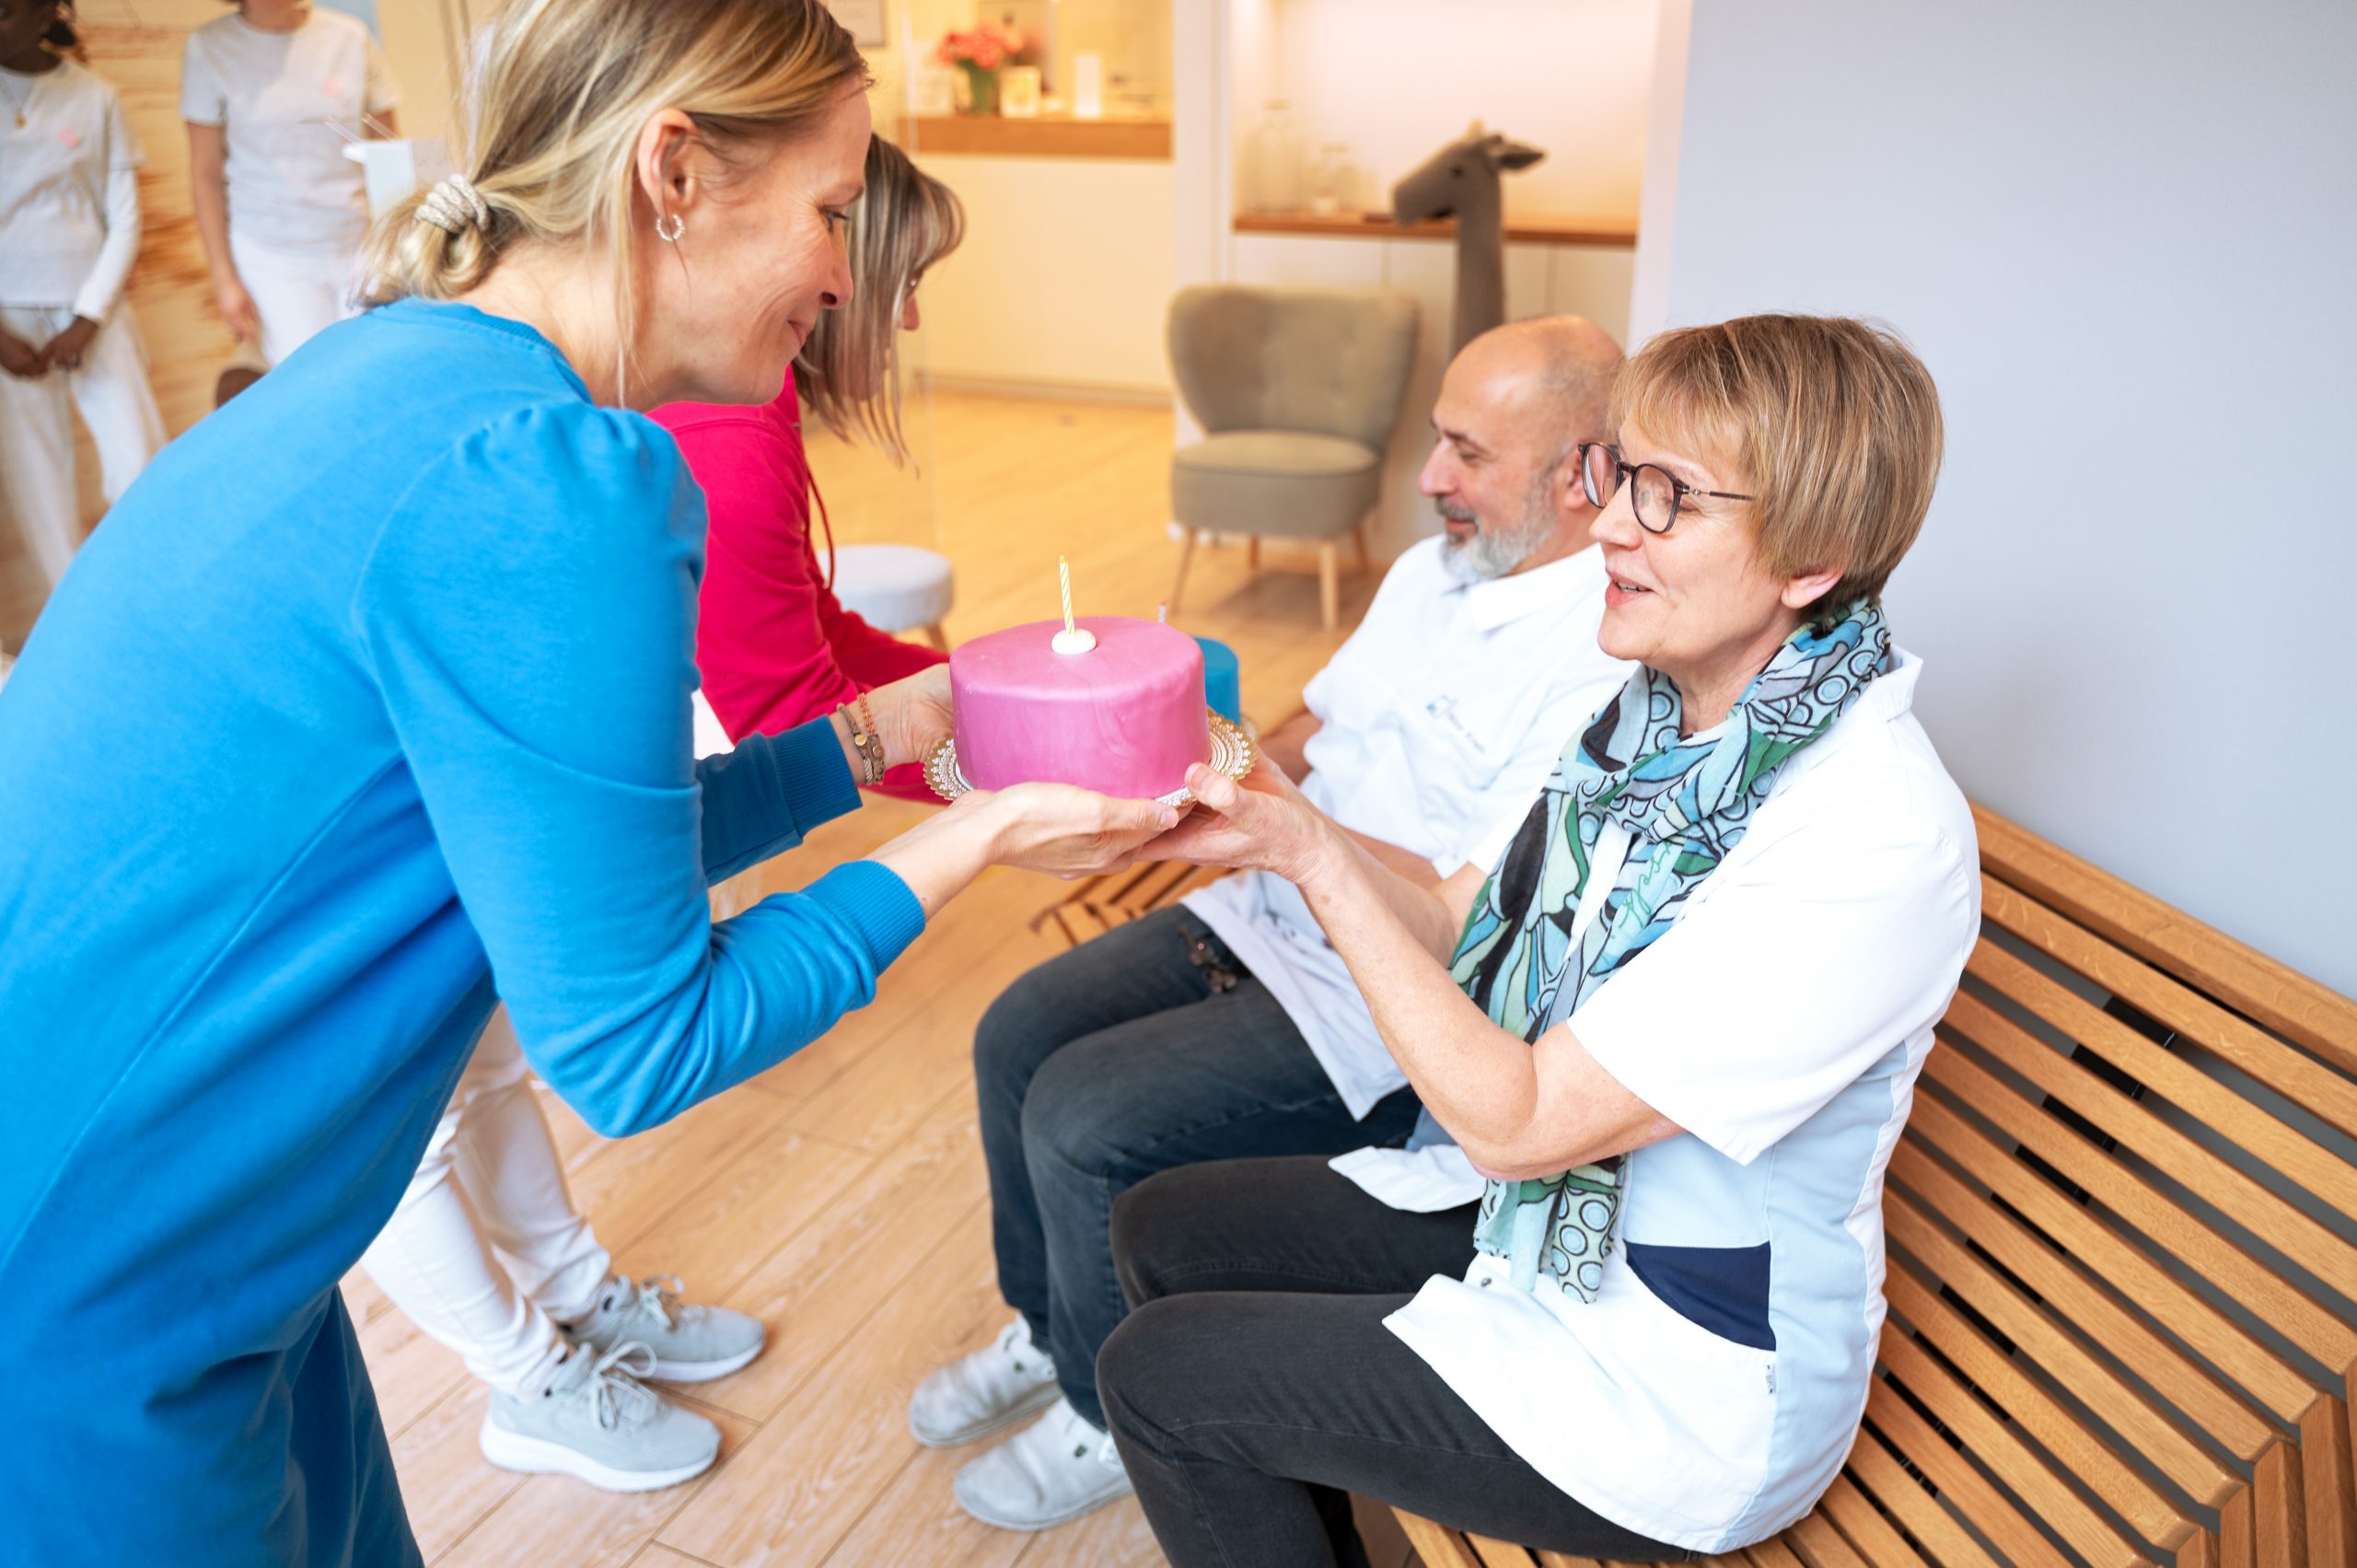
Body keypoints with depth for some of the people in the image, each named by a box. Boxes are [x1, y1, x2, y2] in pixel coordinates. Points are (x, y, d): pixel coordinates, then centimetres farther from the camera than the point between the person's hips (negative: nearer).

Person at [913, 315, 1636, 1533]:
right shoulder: (1434, 569, 8)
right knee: (1016, 1036, 2)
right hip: (1266, 916, 9)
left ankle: (1115, 1414, 13)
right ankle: (1047, 1327, 26)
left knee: (1085, 1118, -17)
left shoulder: (1612, 664, -21)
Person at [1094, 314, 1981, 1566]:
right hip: (1530, 1201, 8)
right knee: (1162, 1232, 11)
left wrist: (1315, 852, -24)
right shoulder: (1660, 711, -3)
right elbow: (1463, 923, 2)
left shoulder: (1873, 839, -30)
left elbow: (1514, 1117, -28)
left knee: (1160, 1378, -4)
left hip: (1680, 1378, -7)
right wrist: (1271, 827, -14)